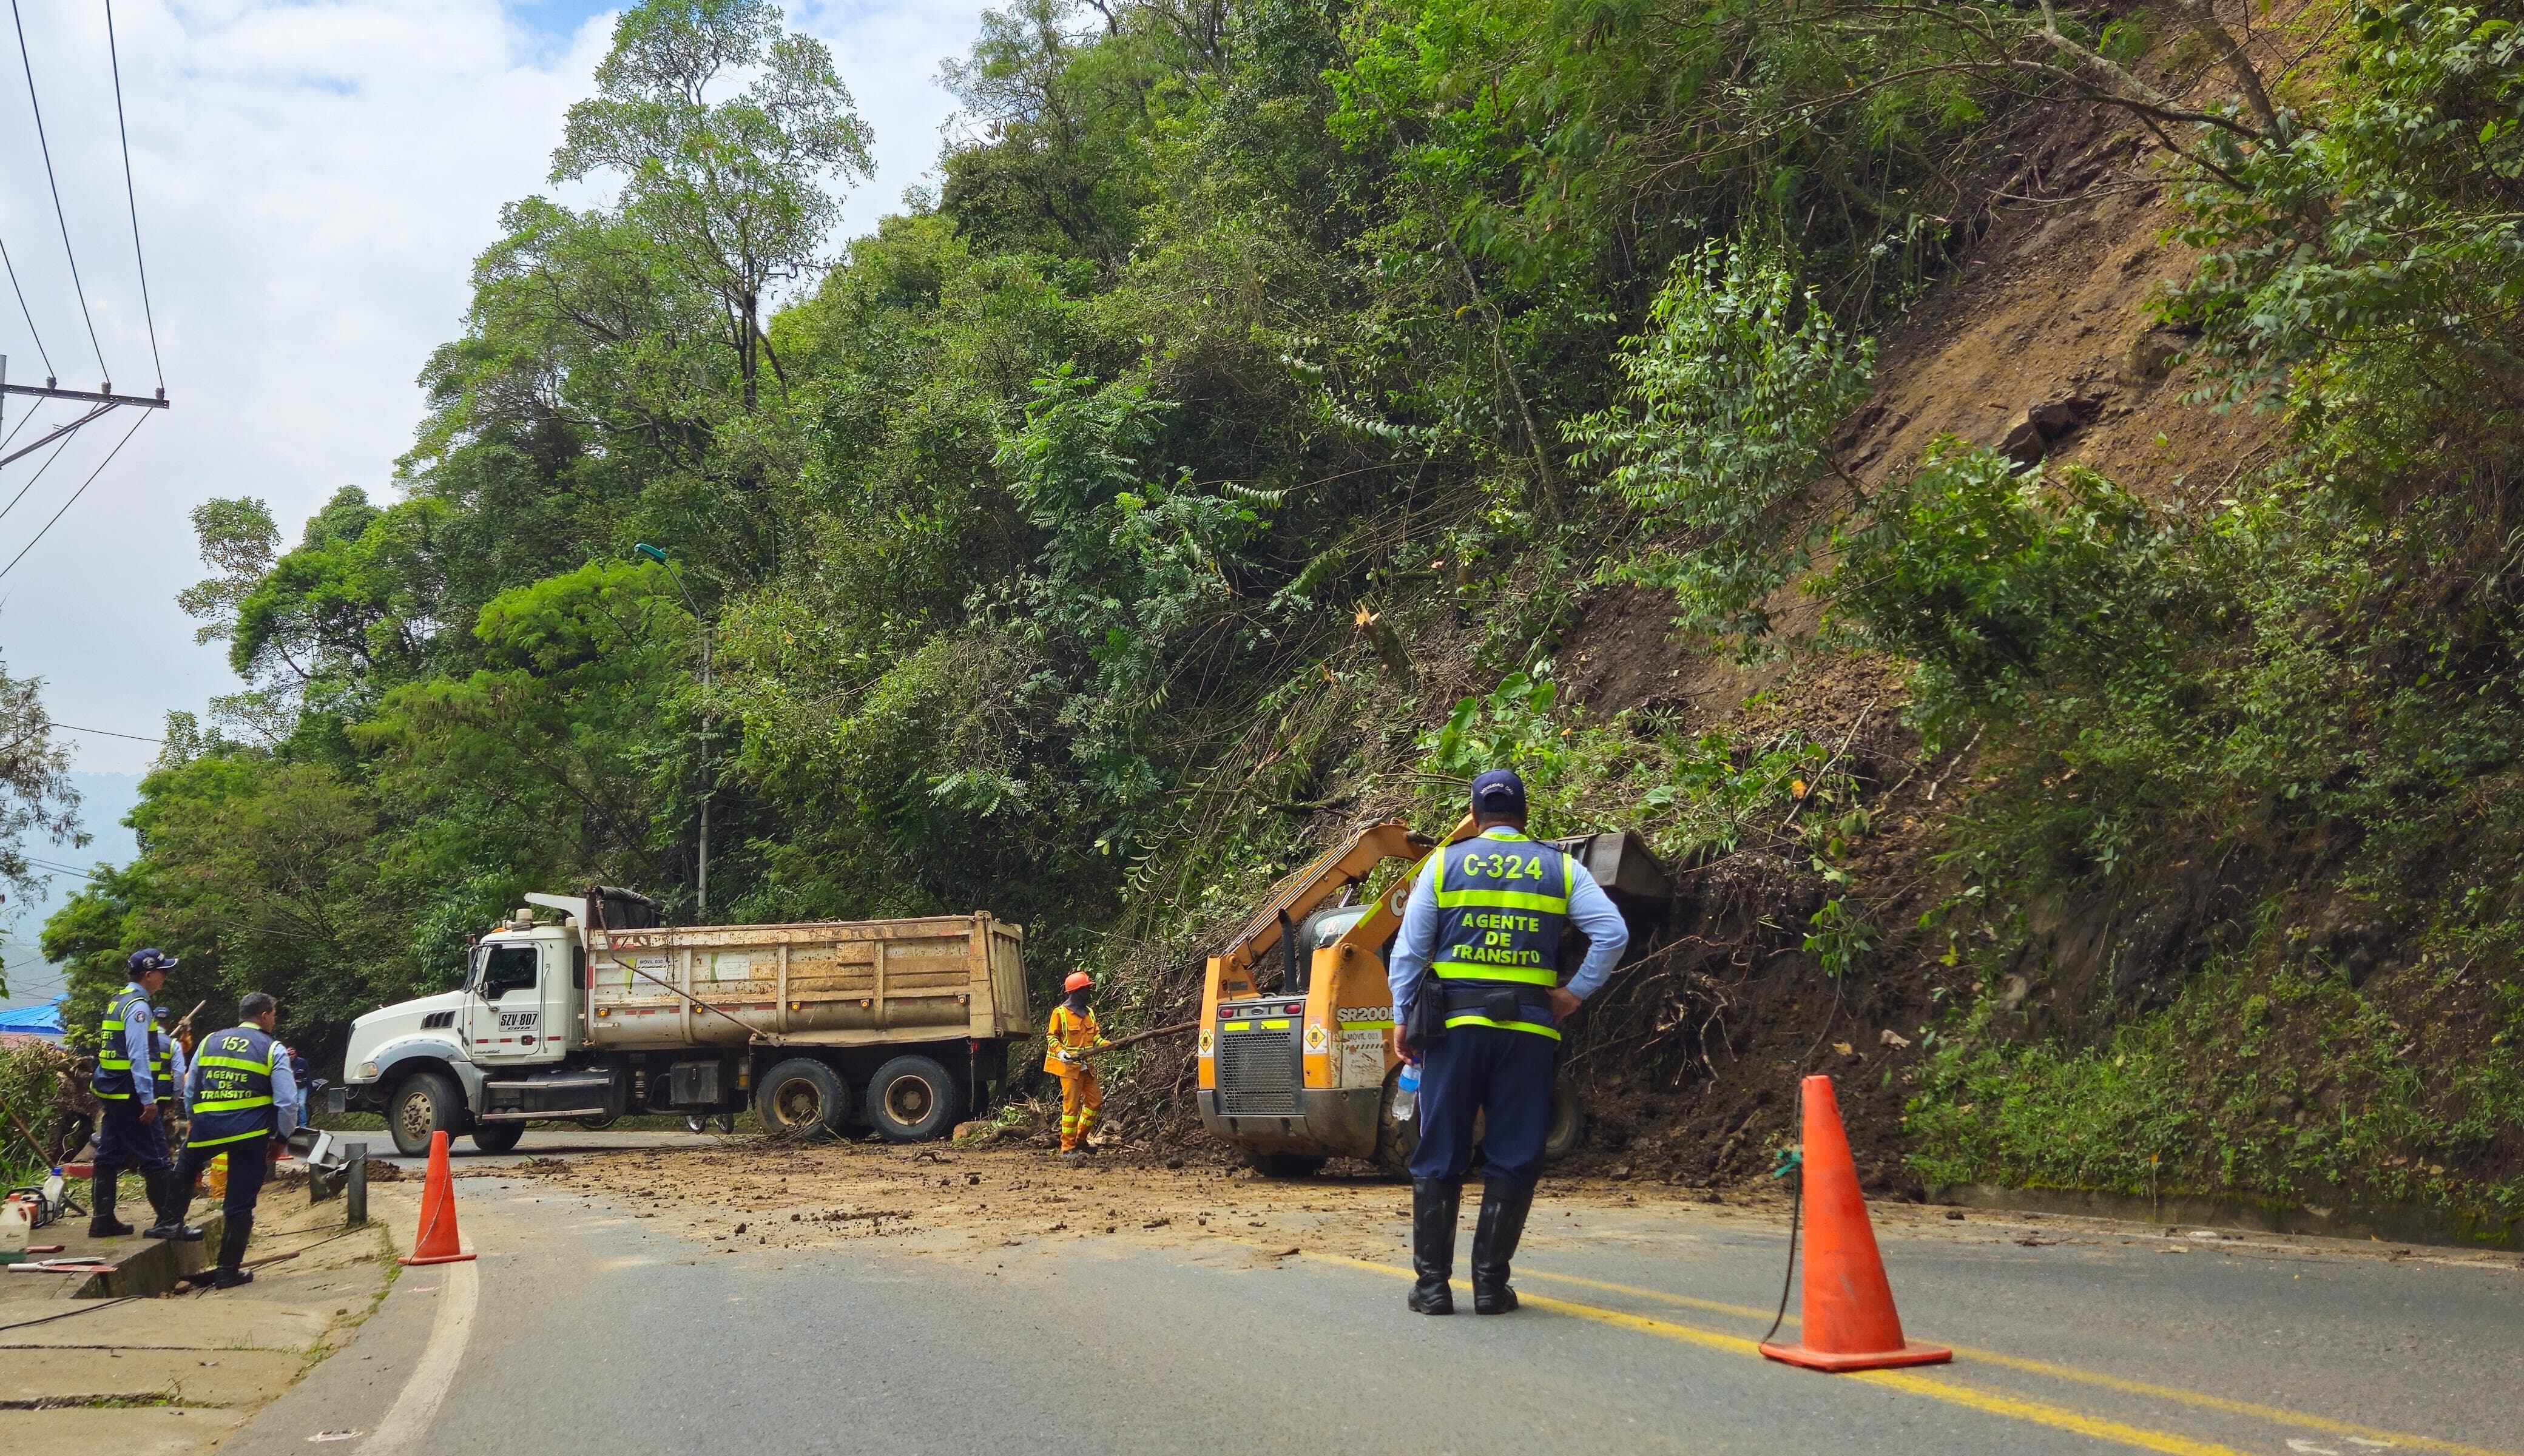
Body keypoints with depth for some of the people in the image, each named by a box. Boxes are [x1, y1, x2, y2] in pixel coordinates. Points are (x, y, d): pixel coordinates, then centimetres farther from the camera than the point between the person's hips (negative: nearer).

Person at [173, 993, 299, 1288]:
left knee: (183, 1175, 31)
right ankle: (228, 1272, 11)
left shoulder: (210, 1041, 14)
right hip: (250, 1132, -2)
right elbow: (288, 1103, -3)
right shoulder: (272, 1049, 3)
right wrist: (280, 1139, 10)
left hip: (206, 1127, 2)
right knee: (240, 1206, 6)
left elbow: (189, 1090, 19)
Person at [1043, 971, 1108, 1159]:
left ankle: (1080, 1139, 21)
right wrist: (1061, 1052, -22)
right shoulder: (1060, 1013, -6)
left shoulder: (1089, 1013, 14)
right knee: (1072, 1106, -8)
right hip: (1069, 1066, -7)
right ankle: (1068, 1148, -2)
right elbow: (1052, 1037, -5)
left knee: (1096, 1102, 6)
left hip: (1086, 1066, 7)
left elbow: (1096, 1037, 16)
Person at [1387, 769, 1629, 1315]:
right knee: (1513, 1161, 7)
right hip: (1531, 1028, 0)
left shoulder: (1445, 863, 7)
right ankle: (1490, 1285, 7)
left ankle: (1433, 1284, 6)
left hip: (1455, 1023, 0)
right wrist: (1575, 992, 5)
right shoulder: (1561, 869, 9)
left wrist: (1403, 1018, 8)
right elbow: (1613, 933, -2)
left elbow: (1409, 948, 3)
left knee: (1439, 1158, 6)